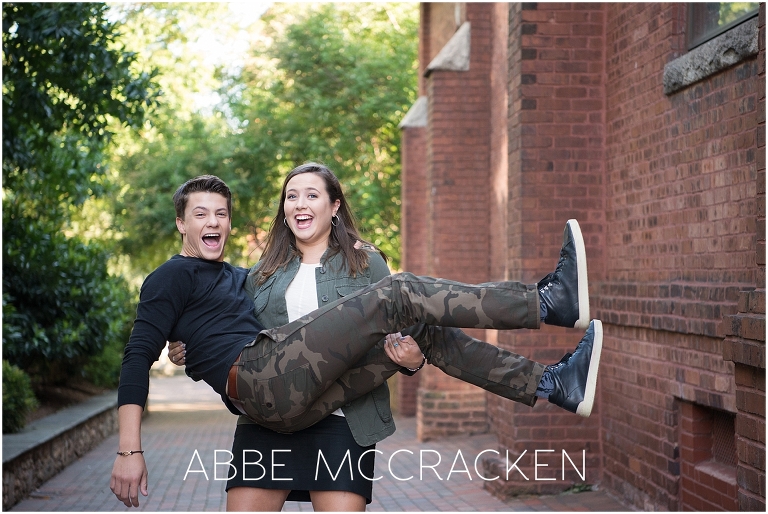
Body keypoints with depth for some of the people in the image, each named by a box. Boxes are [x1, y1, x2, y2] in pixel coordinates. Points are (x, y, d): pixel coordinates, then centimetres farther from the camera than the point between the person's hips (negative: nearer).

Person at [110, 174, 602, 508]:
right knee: (396, 295, -16)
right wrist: (130, 450, -14)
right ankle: (549, 301, -19)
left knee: (420, 329, 2)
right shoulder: (172, 277, 8)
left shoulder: (239, 278, 33)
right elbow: (138, 358, -2)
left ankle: (552, 384, -2)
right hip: (260, 380, -9)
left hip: (297, 400, 9)